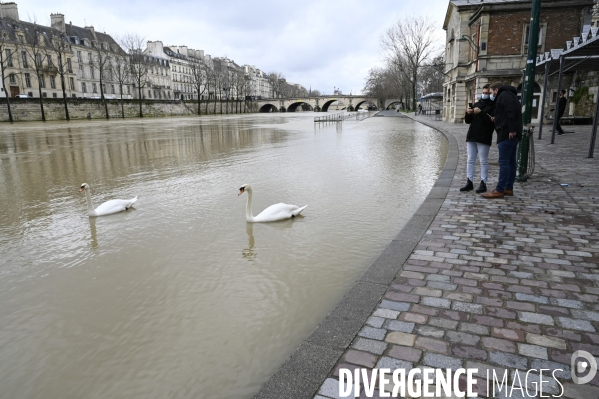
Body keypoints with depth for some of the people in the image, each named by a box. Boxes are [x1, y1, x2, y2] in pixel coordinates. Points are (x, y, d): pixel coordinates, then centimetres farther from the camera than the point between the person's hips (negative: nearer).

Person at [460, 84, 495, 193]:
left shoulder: (494, 106, -1)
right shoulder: (476, 104, 18)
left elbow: (492, 121, -15)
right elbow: (468, 121, 16)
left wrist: (481, 113, -22)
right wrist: (468, 113, -4)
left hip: (484, 138, -6)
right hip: (471, 136, 6)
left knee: (483, 161, -1)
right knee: (470, 160, 5)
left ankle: (483, 183, 4)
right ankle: (469, 182, 9)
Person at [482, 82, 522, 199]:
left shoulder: (504, 95, -8)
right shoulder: (510, 95, 25)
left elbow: (512, 112, -22)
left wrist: (512, 130, -25)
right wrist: (496, 120, 21)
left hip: (507, 134, -11)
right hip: (513, 134, 11)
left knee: (503, 162, -11)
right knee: (511, 161, 11)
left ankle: (499, 190, -10)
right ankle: (509, 188, 17)